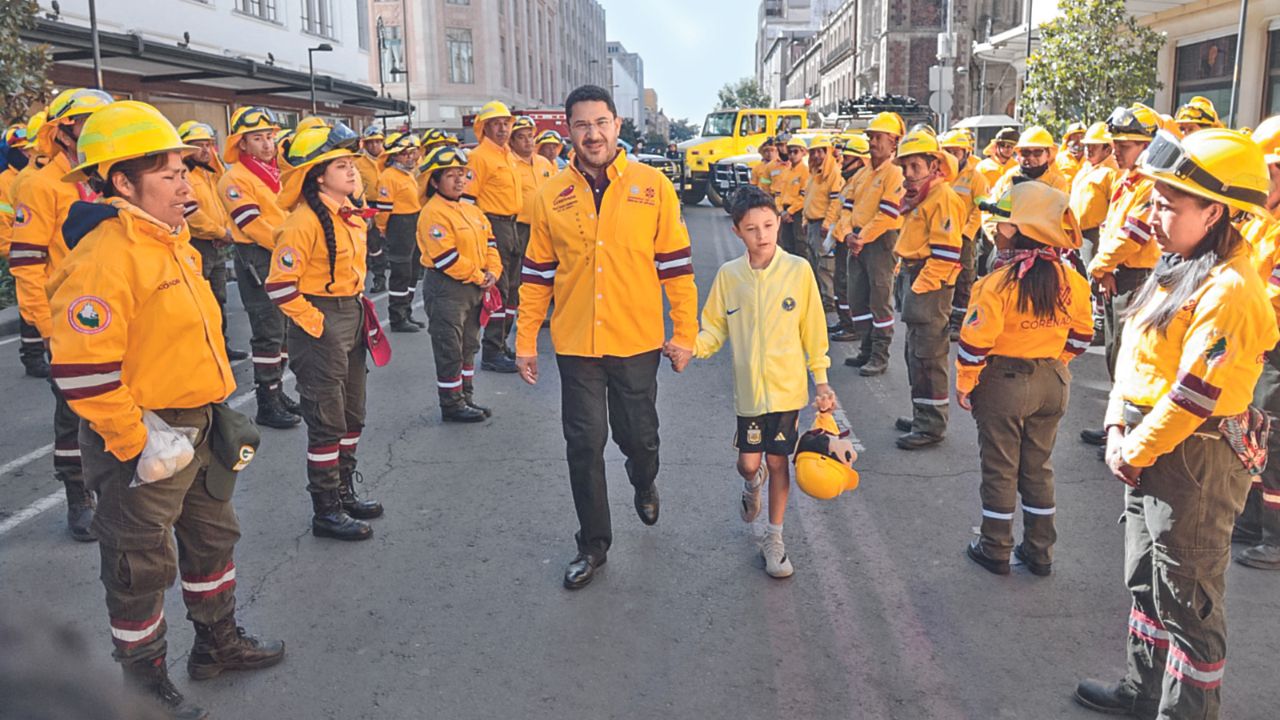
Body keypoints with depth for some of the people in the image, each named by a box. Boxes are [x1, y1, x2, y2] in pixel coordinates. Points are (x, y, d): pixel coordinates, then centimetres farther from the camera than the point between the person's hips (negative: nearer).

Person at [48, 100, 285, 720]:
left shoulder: (170, 241, 9)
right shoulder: (105, 256, -22)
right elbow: (81, 369, -27)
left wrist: (218, 411, 18)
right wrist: (136, 442, -22)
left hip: (197, 427, 10)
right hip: (143, 441, -9)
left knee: (212, 536, 23)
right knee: (141, 567, 9)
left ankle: (218, 643, 44)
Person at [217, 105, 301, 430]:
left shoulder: (279, 172, 14)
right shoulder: (235, 179, -10)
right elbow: (254, 226, -17)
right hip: (258, 260, -8)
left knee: (285, 328, 14)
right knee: (268, 333, -5)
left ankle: (277, 390, 27)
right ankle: (267, 405, 3)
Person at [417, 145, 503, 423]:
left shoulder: (472, 210, 13)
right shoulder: (433, 213, -16)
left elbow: (489, 243, 13)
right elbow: (446, 258, -21)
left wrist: (492, 272, -5)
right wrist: (478, 276, -14)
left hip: (474, 288, 9)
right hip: (446, 289, -9)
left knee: (469, 347, 17)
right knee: (450, 351, 0)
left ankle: (466, 398, 29)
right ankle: (451, 405, 11)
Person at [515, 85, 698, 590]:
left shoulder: (652, 186, -3)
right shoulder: (551, 196, 1)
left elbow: (675, 264, -1)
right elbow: (537, 274, 6)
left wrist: (684, 333, -3)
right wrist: (525, 341, 4)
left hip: (637, 340, -1)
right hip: (575, 342, 1)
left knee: (638, 435, 12)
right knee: (584, 445, 6)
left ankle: (645, 487, 49)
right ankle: (594, 544, 24)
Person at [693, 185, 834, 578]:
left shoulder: (799, 270, -7)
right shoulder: (728, 275, -3)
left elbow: (813, 330, -1)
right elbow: (715, 328, 2)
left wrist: (821, 381, 2)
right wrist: (692, 346, -18)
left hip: (787, 386, -1)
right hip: (748, 386, 1)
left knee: (777, 461, 6)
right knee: (748, 462, 6)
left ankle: (774, 539, 25)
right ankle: (752, 482, 45)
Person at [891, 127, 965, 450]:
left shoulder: (943, 197, -15)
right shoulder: (918, 196, 15)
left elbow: (946, 253, -20)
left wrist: (920, 288, -20)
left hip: (930, 285, -10)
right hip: (913, 278, 10)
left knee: (927, 356, -5)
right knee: (914, 352, 17)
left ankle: (931, 426, 3)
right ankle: (923, 415, 30)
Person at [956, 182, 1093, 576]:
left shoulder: (997, 284, -22)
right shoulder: (1073, 282, -4)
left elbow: (975, 343, -19)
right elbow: (1080, 337, 7)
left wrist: (964, 385, -5)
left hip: (1003, 382, -5)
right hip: (1052, 381, 5)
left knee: (1000, 468, 9)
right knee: (1038, 467, 17)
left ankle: (995, 550, 21)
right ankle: (1039, 551, 27)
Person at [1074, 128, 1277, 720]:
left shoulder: (1229, 289, -22)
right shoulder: (1175, 268, 8)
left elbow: (1195, 394, -24)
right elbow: (1133, 349, 10)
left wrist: (1134, 452, -13)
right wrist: (1117, 429, 1)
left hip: (1195, 457, -10)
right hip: (1147, 448, 10)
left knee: (1188, 598, 5)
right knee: (1147, 578, 22)